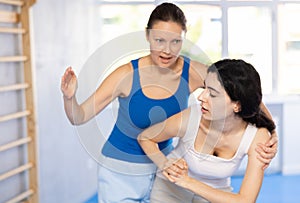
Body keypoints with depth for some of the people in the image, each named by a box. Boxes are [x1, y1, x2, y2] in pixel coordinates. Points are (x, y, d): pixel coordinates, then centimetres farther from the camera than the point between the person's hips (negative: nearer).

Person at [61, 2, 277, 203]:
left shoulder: (193, 73, -17)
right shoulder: (127, 75, -23)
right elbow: (80, 117, -17)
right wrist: (69, 97, -38)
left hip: (163, 166, 3)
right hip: (121, 173, -3)